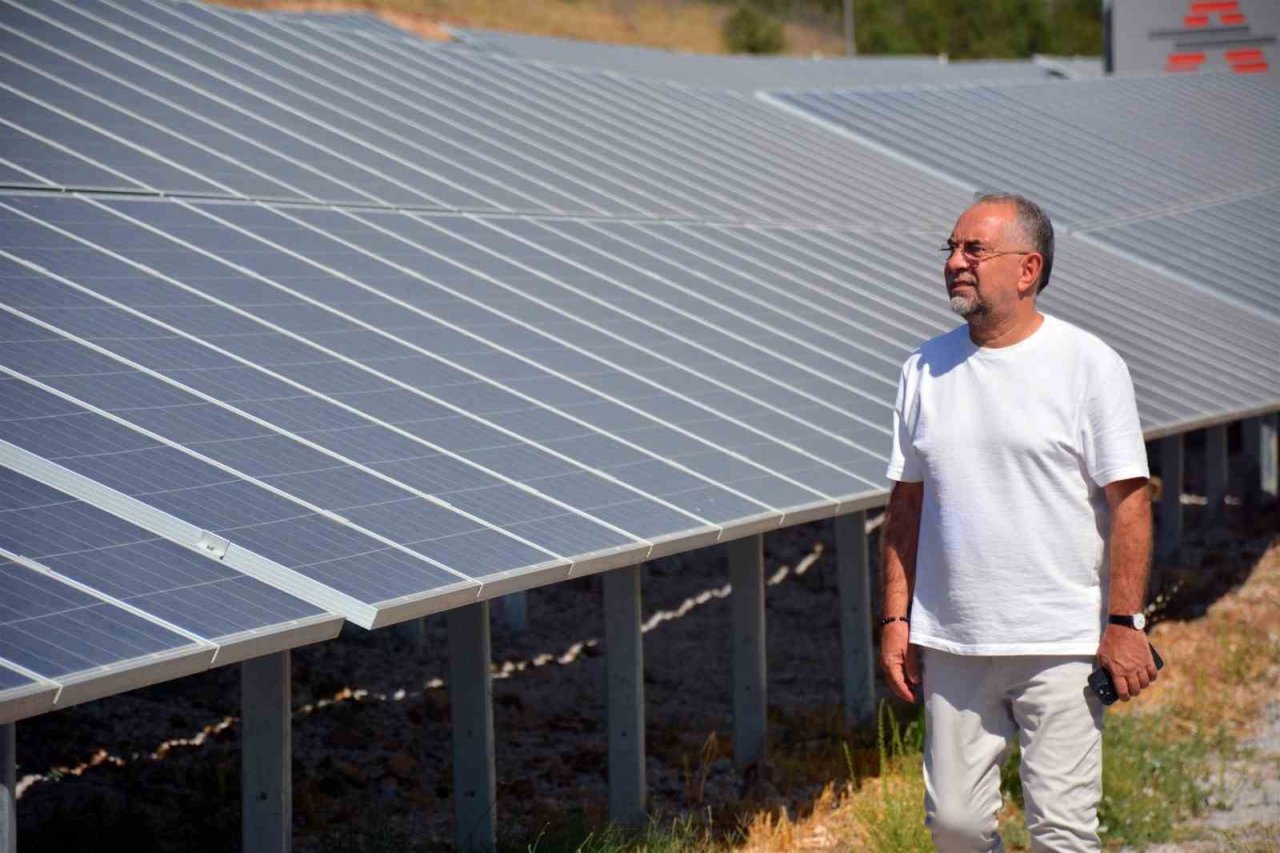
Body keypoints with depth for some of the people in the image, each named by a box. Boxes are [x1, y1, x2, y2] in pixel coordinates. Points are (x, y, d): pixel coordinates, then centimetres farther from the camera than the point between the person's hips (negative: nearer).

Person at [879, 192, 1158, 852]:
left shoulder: (1089, 364, -3)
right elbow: (906, 505, 14)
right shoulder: (925, 370, 10)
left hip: (1061, 644, -4)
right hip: (951, 645, 4)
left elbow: (1129, 501, -4)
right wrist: (895, 617, 8)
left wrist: (1124, 622, -10)